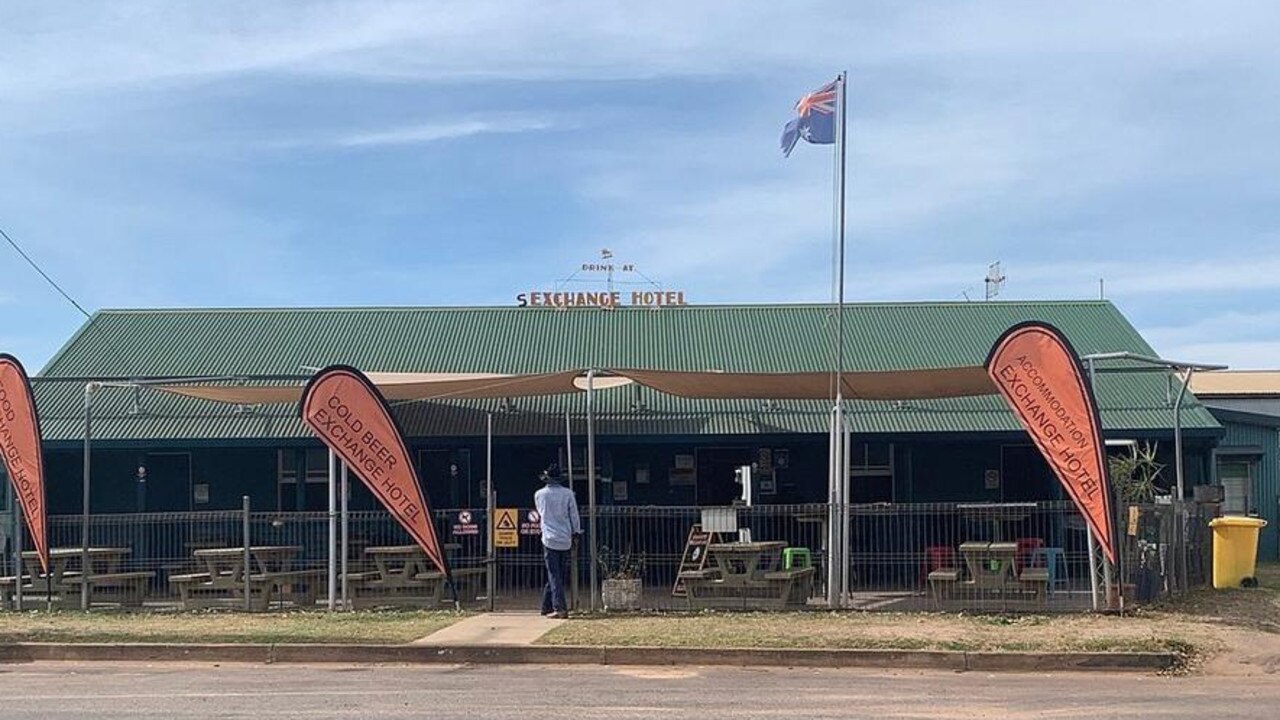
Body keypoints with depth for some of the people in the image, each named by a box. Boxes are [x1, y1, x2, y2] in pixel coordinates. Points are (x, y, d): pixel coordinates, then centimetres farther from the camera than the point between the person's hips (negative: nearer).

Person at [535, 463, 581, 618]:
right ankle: (547, 607, 18)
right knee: (560, 575, 12)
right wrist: (576, 532, 14)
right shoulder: (568, 493, 0)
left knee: (554, 575, -4)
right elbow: (574, 516, 3)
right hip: (565, 539, 2)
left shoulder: (539, 494, 0)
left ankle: (560, 608, -16)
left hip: (550, 539, -2)